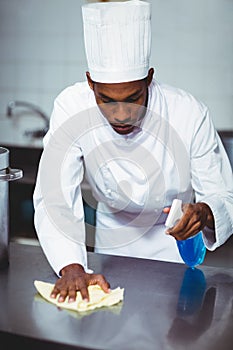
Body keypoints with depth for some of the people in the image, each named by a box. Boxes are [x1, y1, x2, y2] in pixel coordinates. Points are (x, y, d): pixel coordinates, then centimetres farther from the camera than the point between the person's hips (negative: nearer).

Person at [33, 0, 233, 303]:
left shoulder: (190, 114, -24)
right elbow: (55, 199, -26)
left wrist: (204, 212, -40)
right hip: (112, 244, 1)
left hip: (174, 246, 0)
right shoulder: (71, 107, -23)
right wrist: (72, 267, -42)